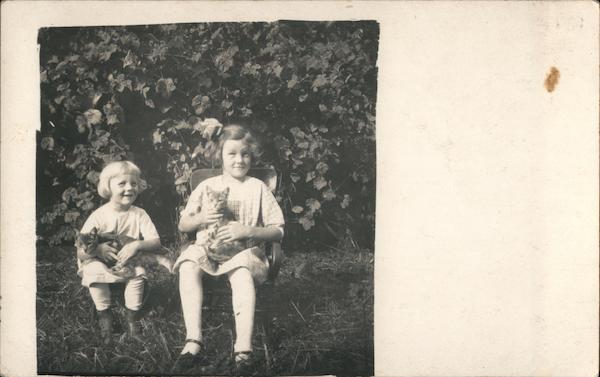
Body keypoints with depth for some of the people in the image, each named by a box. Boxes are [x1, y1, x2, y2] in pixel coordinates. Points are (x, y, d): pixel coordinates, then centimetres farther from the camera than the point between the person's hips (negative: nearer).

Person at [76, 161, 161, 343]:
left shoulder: (139, 214, -4)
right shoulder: (99, 216, -9)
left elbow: (156, 242, -10)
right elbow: (81, 252, -9)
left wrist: (137, 245, -30)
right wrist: (97, 249, -31)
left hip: (129, 262, 1)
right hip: (101, 263, 0)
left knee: (138, 272, -29)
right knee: (93, 270, -31)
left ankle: (132, 317, -10)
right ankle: (104, 315, -12)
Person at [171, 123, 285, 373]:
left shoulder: (257, 188, 8)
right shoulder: (207, 186, 15)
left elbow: (278, 231, 3)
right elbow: (183, 225, 16)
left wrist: (247, 231, -14)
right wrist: (200, 218, -7)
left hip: (244, 250, -2)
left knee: (242, 275, -37)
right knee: (188, 266, -31)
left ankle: (243, 351, -40)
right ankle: (193, 343, -35)